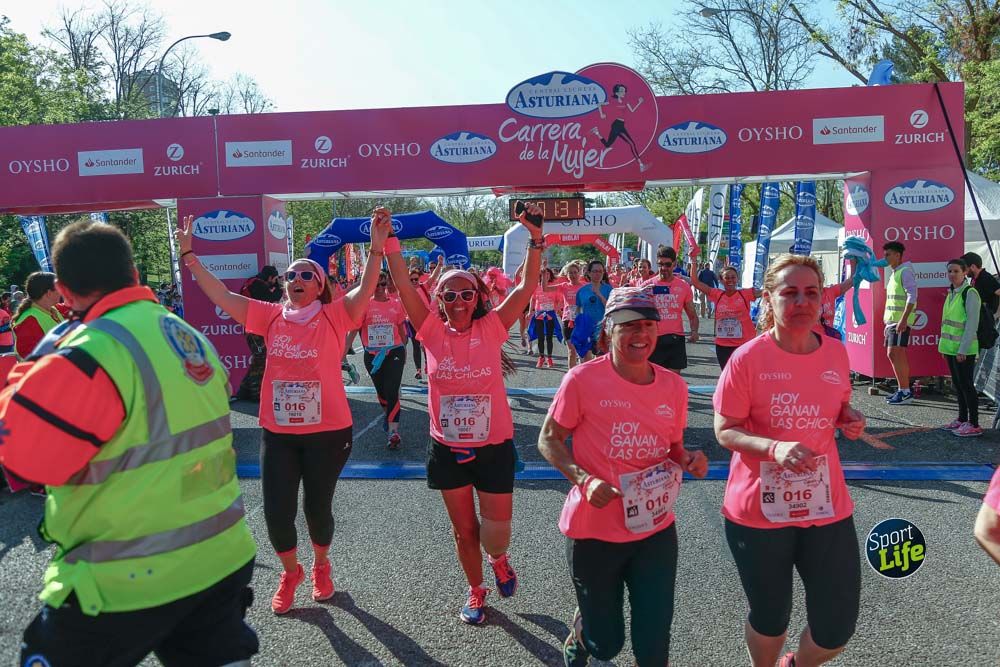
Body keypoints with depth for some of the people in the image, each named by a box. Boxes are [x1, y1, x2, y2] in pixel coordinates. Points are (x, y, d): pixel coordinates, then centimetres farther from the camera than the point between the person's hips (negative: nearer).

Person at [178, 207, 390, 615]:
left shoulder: (334, 317, -7)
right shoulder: (271, 317, 2)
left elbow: (365, 291, -22)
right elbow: (220, 295, 1)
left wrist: (377, 247, -35)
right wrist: (188, 254, -1)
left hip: (327, 432, -3)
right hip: (277, 432, 3)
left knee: (317, 507, 12)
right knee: (276, 513, 6)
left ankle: (321, 565, 43)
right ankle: (291, 572, 36)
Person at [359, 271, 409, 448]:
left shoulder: (396, 303, 2)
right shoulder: (366, 304, -3)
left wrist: (404, 350, 16)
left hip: (394, 352, -1)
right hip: (372, 355, 1)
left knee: (392, 391, -10)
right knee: (380, 390, 17)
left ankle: (393, 432, -11)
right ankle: (388, 413, 45)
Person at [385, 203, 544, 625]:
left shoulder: (491, 329, -7)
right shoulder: (433, 332, -4)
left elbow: (526, 288, -13)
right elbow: (403, 285, -10)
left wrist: (536, 240, -23)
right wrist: (388, 241, -18)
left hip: (493, 447, -1)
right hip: (447, 448, 2)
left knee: (496, 533, 5)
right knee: (463, 530, 15)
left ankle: (499, 559, 42)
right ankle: (476, 591, 41)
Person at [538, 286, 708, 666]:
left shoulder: (673, 386, 0)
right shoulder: (582, 379, -13)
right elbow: (548, 440, -5)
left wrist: (689, 461, -9)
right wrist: (583, 480, -21)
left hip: (656, 529, 3)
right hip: (594, 531, -3)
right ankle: (581, 632, 48)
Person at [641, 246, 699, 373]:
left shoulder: (684, 286, 6)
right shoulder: (647, 285, 2)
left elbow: (692, 315, 11)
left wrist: (694, 331, -8)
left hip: (676, 339, 1)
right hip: (654, 339, -1)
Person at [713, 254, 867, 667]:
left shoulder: (836, 353, 0)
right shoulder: (747, 358, -14)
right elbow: (724, 431, -10)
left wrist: (851, 420, -5)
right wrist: (774, 447, -27)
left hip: (828, 508, 4)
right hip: (759, 512, -3)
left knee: (837, 629, 9)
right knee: (770, 620, 15)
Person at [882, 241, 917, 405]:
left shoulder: (905, 271, -10)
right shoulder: (893, 273, 19)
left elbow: (912, 296, -18)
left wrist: (903, 320, -24)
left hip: (900, 321, -10)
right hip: (892, 321, 10)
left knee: (896, 354, -11)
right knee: (894, 355, 10)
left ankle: (905, 392, -8)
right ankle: (902, 389, 16)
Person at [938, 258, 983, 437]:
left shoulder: (970, 293, -12)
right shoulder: (951, 293, 13)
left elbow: (972, 323, -17)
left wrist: (963, 349, -20)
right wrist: (944, 345, 15)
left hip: (963, 349, -8)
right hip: (951, 347, 8)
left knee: (966, 384, -5)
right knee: (958, 383, 14)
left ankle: (974, 425, 2)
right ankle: (962, 419, 23)